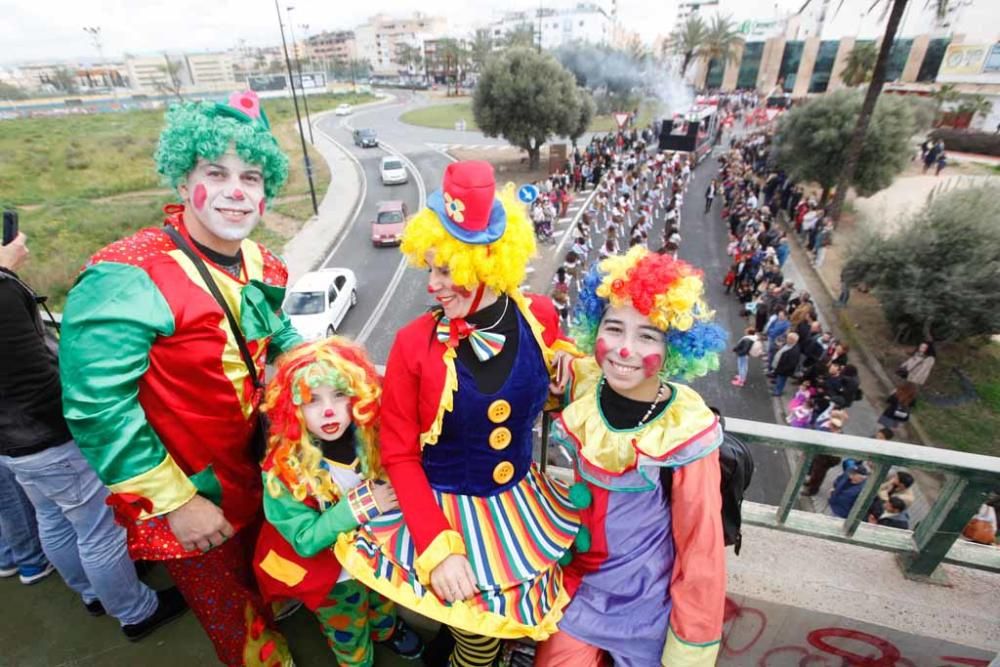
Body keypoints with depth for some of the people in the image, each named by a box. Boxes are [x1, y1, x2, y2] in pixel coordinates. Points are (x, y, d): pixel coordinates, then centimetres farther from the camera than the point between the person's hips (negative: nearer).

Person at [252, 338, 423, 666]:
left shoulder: (370, 437, -21)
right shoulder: (284, 468, -31)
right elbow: (305, 540, -28)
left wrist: (394, 497, -24)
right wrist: (362, 504, -36)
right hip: (331, 574, -3)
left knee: (384, 602, 34)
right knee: (350, 636, 26)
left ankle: (386, 629, 66)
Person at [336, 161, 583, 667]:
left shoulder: (540, 317, -12)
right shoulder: (415, 343, -19)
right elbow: (400, 456, -12)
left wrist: (566, 358, -14)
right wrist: (438, 549, -18)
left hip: (522, 505, 4)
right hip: (445, 510, -3)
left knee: (530, 621, 22)